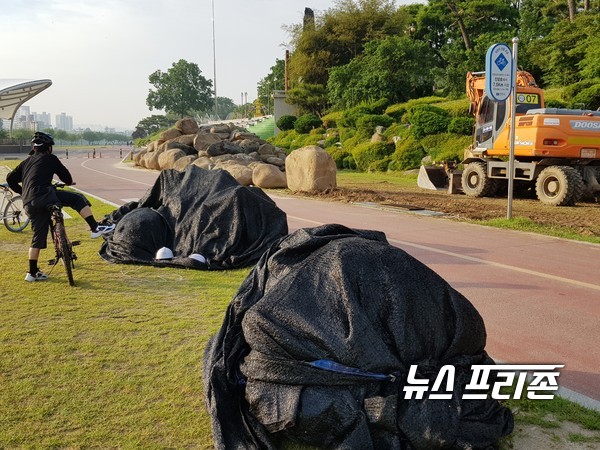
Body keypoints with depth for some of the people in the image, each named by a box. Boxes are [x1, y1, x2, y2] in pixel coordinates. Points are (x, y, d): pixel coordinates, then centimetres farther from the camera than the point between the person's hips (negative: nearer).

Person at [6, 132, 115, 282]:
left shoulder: (26, 162, 26)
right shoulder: (49, 158, 9)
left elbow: (10, 179, 22)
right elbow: (65, 176, 14)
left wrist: (22, 191, 36)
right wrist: (69, 181, 36)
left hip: (29, 204, 7)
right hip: (43, 195, -7)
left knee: (38, 236, 14)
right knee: (78, 199, 1)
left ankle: (32, 272, 18)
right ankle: (95, 229, -8)